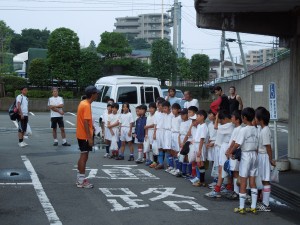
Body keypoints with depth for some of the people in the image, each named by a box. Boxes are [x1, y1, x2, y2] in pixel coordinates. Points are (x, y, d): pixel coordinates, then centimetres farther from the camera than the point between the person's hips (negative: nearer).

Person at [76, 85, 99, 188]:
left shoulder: (83, 103, 10)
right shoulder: (87, 105, -19)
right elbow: (85, 123, -23)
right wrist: (90, 138, -23)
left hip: (81, 135, 10)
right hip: (85, 136, -10)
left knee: (83, 156, 16)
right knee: (84, 157, -4)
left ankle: (80, 179, 23)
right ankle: (82, 181, 1)